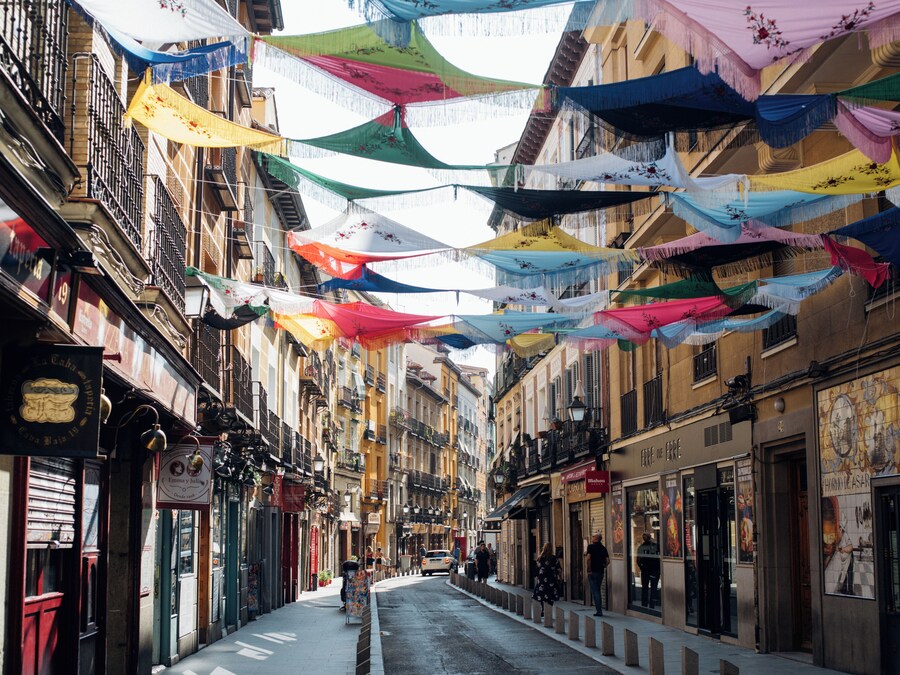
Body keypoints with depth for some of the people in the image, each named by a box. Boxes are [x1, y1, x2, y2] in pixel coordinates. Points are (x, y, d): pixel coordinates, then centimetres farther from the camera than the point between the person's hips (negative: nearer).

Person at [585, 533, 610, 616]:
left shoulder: (591, 546, -6)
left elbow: (588, 558, -18)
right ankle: (600, 610, 16)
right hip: (601, 572, 5)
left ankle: (599, 611, -8)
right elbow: (607, 561, 2)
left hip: (593, 572, -5)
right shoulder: (603, 548, 9)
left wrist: (589, 570, -13)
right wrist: (603, 567, 14)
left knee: (594, 591, -2)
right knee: (598, 591, 16)